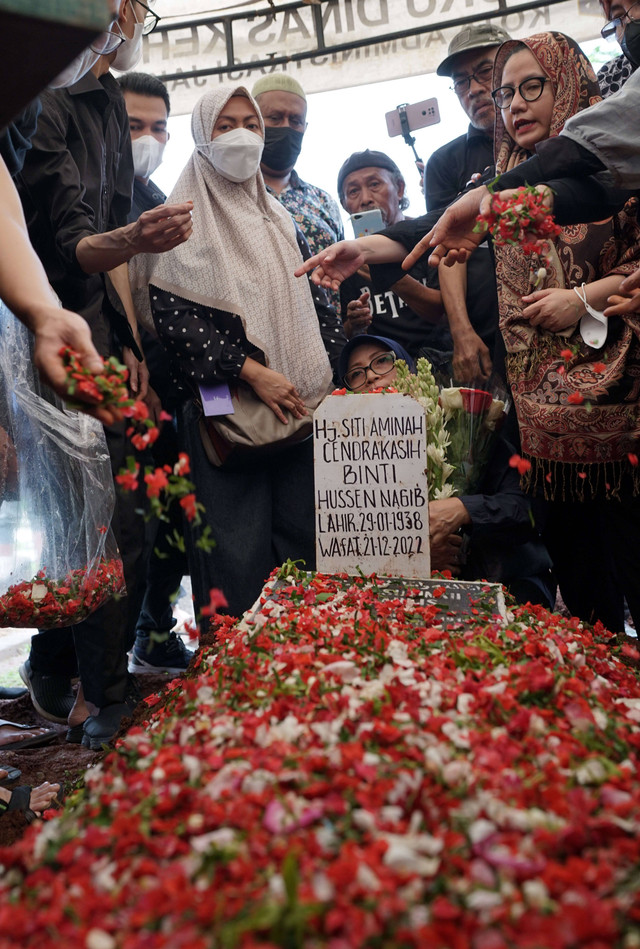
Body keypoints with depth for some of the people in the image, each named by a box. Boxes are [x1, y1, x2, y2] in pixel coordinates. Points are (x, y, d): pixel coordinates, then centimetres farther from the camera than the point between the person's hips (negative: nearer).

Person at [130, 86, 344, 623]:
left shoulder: (280, 219, 21)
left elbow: (314, 303, 21)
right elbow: (170, 313, -9)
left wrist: (334, 375, 5)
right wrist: (251, 371, -16)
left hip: (300, 409, 5)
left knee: (305, 547, 5)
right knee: (236, 558, -6)